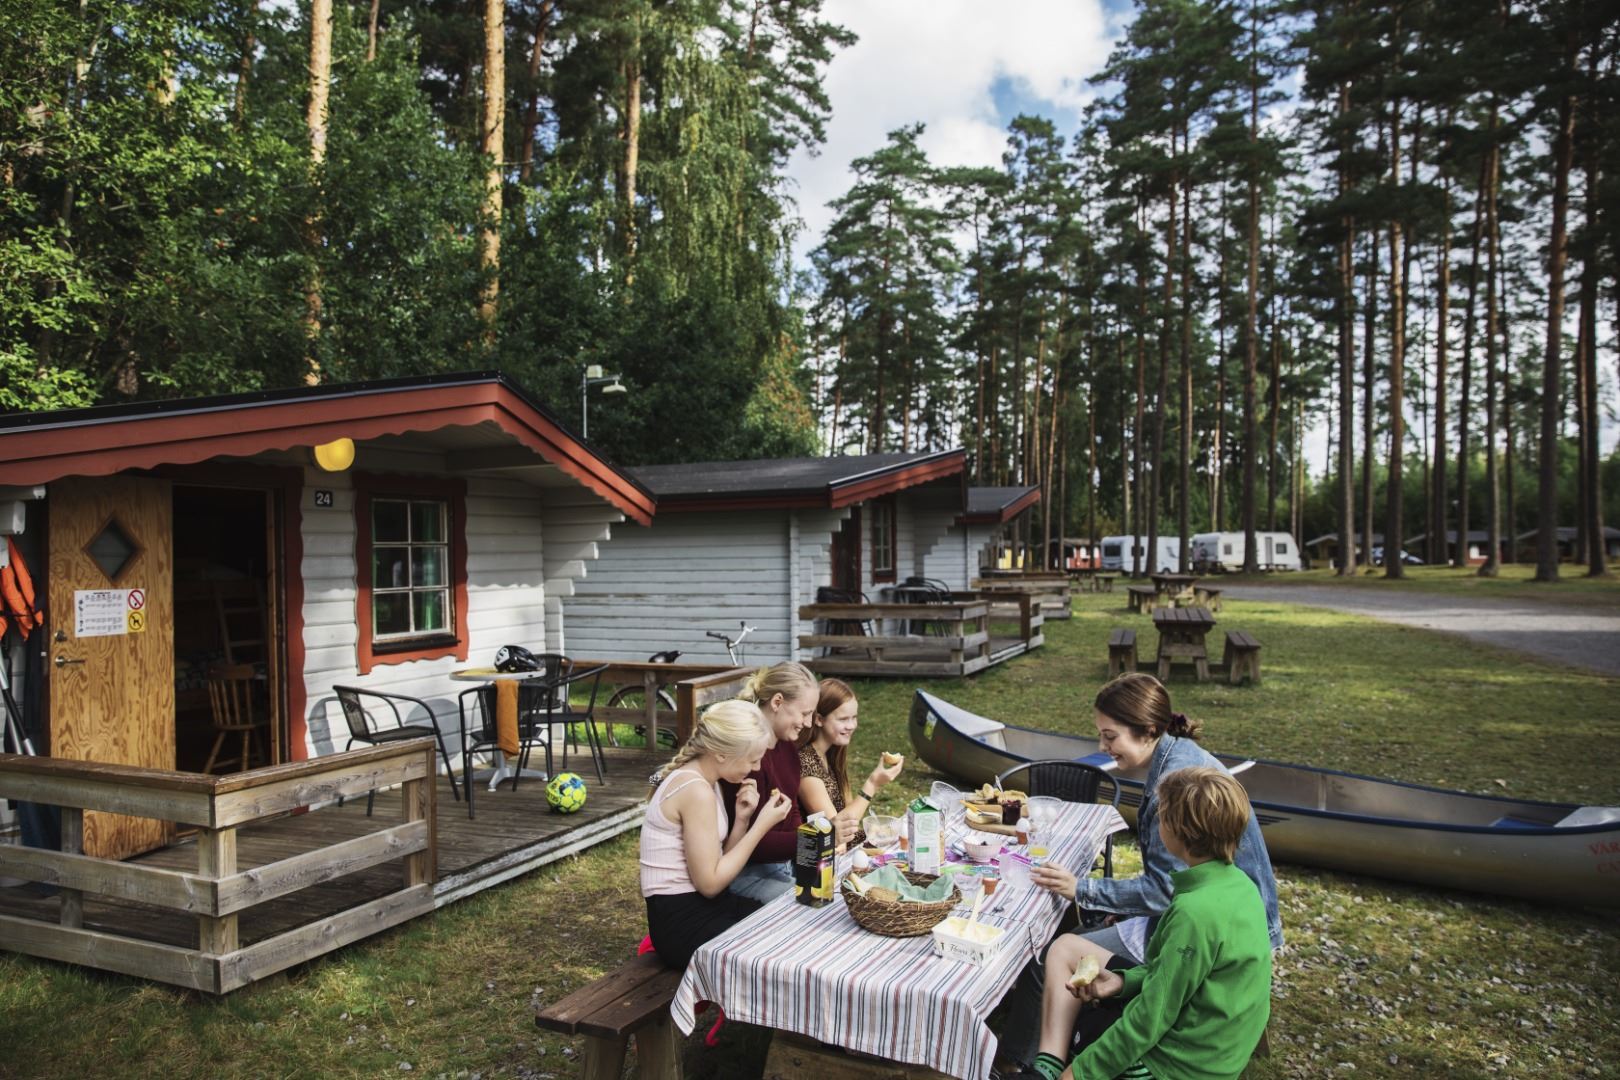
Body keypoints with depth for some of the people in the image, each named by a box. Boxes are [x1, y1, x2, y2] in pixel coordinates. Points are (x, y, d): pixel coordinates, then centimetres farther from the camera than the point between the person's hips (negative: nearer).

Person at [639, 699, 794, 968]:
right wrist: (762, 825, -17)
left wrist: (742, 819, -7)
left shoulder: (702, 781, 7)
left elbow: (720, 863, 7)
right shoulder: (696, 792, -21)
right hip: (681, 920, -9)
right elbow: (710, 883, -21)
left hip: (703, 906, 9)